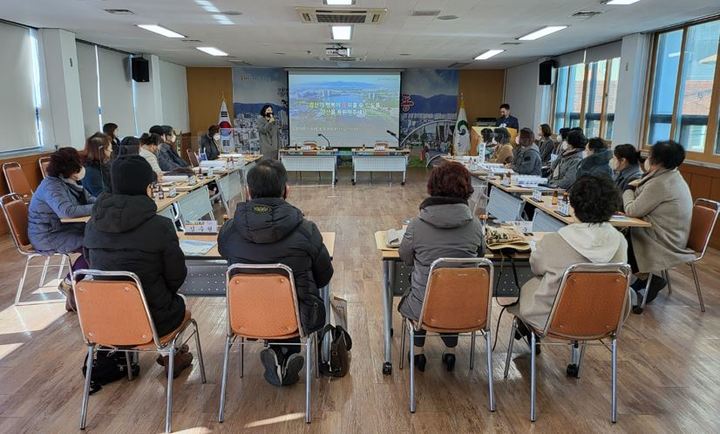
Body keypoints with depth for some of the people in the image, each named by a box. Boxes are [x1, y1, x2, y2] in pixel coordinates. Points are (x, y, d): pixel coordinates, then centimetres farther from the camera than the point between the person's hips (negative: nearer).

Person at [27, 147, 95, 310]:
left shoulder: (69, 182, 6)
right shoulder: (51, 185, -22)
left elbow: (89, 199, 12)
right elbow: (67, 211, -36)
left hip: (64, 229, 9)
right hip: (48, 237, -9)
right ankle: (69, 283, 0)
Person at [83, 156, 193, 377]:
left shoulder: (93, 225, -5)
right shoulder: (161, 226, -20)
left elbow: (93, 266, 10)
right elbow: (176, 276, -10)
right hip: (151, 321, -5)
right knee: (181, 305, 29)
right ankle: (172, 357, 45)